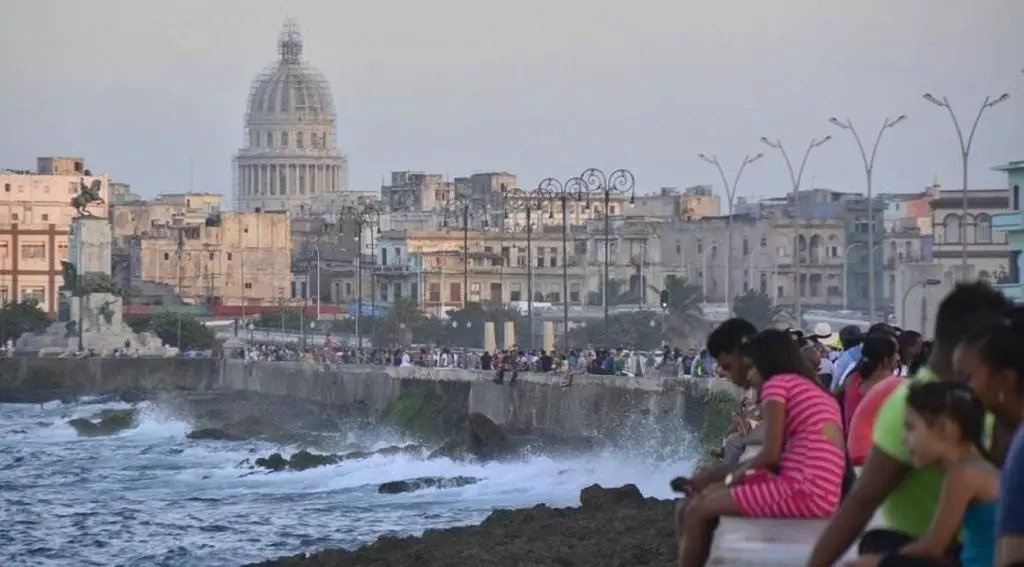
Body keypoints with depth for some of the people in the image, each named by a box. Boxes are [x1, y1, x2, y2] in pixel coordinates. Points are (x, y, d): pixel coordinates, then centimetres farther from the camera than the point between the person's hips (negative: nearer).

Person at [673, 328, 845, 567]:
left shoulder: (778, 383, -1)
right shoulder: (814, 390, 27)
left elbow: (771, 454, -8)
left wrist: (734, 478, 9)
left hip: (804, 491, -10)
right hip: (825, 493, 10)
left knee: (697, 512, -4)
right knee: (711, 494, 17)